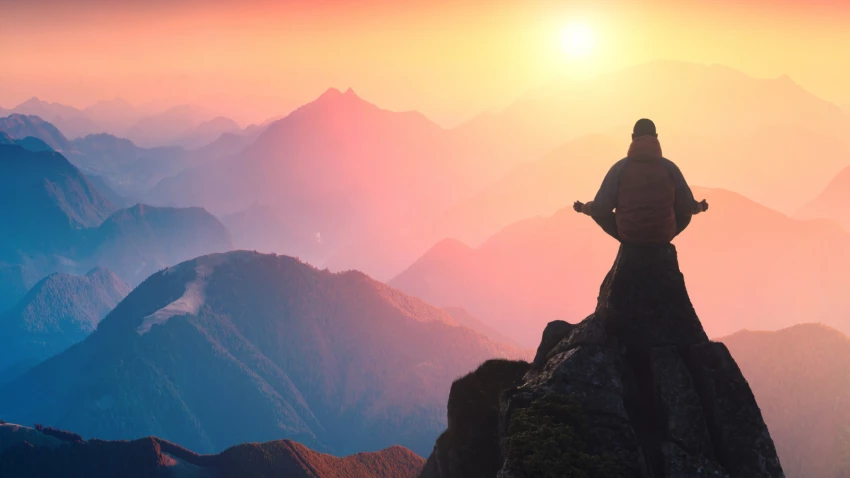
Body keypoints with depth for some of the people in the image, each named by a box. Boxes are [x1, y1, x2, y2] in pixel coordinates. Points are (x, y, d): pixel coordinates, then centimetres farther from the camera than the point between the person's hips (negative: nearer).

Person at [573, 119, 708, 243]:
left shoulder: (620, 168, -5)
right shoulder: (669, 167, -1)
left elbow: (601, 208, -7)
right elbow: (686, 206, 1)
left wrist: (585, 208, 15)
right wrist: (698, 207, 25)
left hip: (628, 237, 0)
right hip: (663, 237, 1)